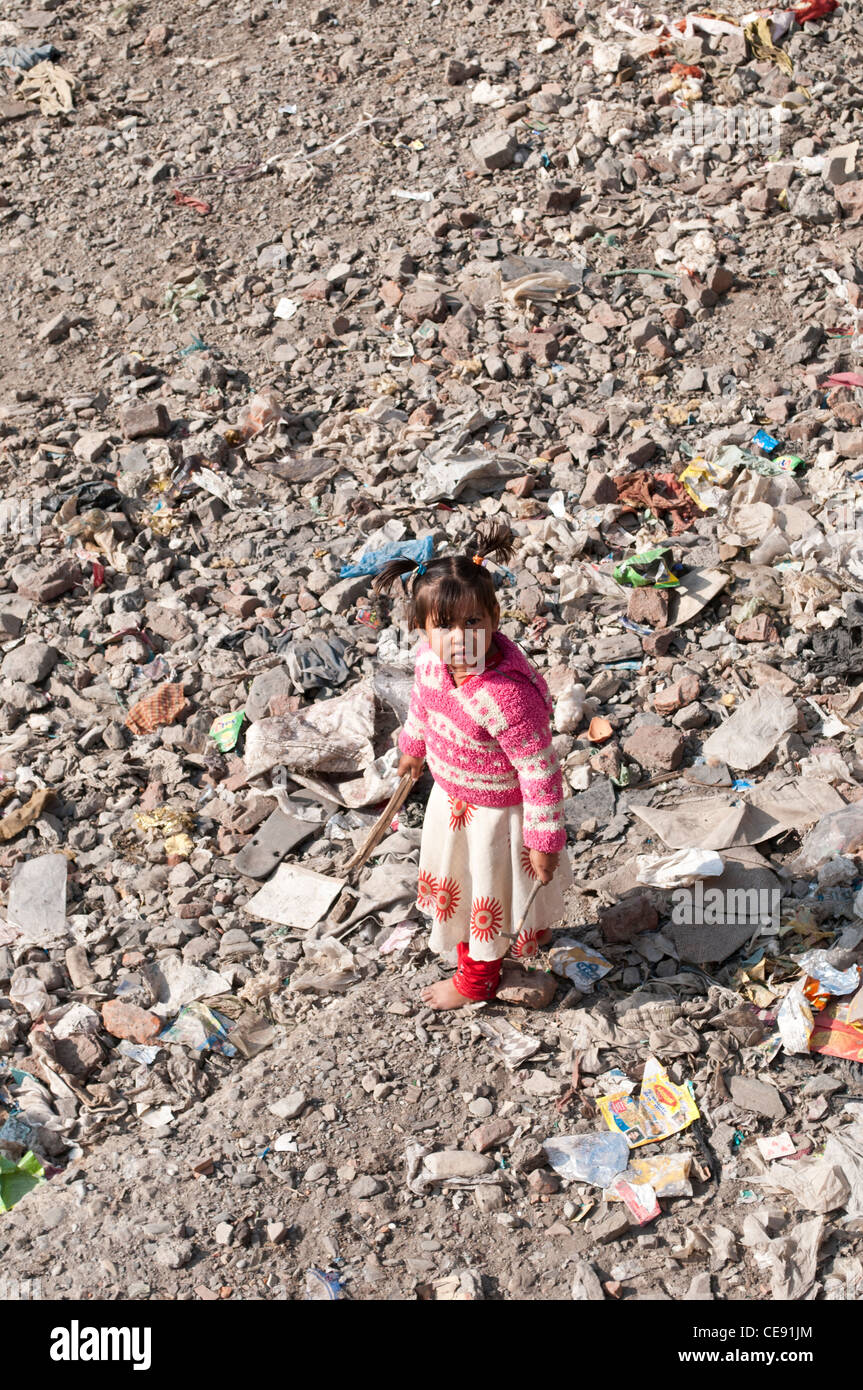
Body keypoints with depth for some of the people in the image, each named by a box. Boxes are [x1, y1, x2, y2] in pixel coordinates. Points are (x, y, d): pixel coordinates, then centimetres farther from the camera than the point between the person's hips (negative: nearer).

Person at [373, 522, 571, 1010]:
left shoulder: (507, 697, -42)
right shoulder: (430, 661, -20)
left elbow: (540, 772, -31)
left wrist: (544, 840, -23)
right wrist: (413, 746, 23)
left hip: (497, 809, -7)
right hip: (451, 794, 7)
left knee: (490, 889, 20)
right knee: (458, 876, 31)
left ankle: (478, 977, 47)